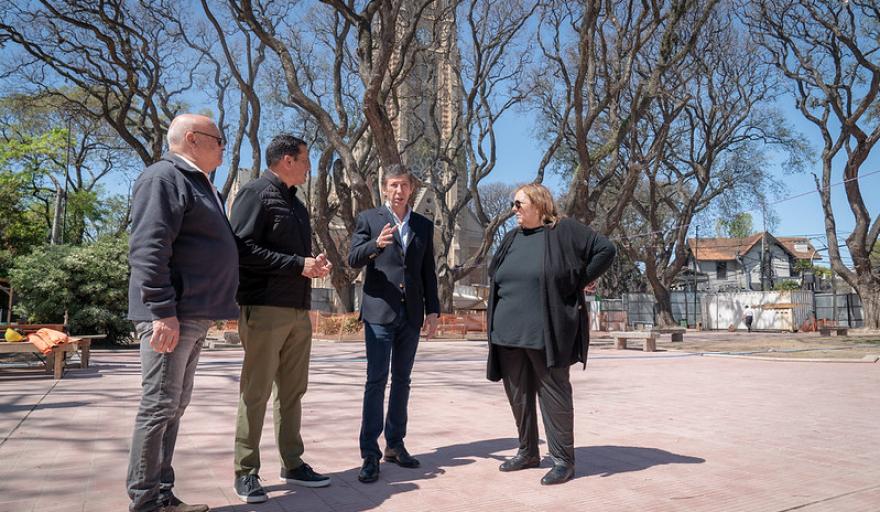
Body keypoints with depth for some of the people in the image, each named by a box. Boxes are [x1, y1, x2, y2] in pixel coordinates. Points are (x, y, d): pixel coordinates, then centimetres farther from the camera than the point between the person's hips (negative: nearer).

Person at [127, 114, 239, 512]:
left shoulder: (200, 184, 22)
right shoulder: (164, 177, -9)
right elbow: (148, 249, -19)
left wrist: (222, 305, 22)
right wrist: (163, 311, -24)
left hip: (194, 315, 10)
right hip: (172, 315, -10)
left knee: (174, 406, 13)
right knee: (159, 406, -4)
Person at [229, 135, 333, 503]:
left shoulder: (296, 203, 20)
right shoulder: (255, 193, -5)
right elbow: (242, 248, -16)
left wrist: (315, 264, 4)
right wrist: (298, 264, -16)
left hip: (299, 310, 8)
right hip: (264, 308, -8)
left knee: (293, 392, 12)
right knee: (256, 392, -1)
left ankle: (292, 463, 22)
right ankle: (246, 472, 10)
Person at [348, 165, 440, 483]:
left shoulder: (424, 225, 12)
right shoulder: (368, 219, 3)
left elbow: (429, 272, 12)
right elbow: (353, 260, -6)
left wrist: (432, 310, 7)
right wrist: (376, 244, -24)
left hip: (411, 313, 4)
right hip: (379, 311, -3)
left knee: (401, 381, 10)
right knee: (376, 381, -5)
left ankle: (395, 444, 21)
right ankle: (370, 454, 1)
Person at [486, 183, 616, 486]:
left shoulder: (564, 231, -3)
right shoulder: (512, 239, 15)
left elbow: (606, 250, -4)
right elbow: (495, 275, 29)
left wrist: (578, 283, -3)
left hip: (546, 332, -6)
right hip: (508, 332, 7)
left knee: (554, 394, 0)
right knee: (518, 394, 12)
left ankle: (563, 460, 12)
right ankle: (528, 452, 27)